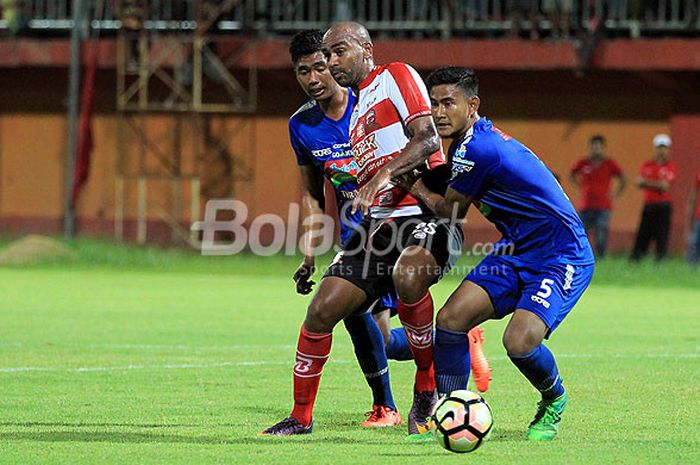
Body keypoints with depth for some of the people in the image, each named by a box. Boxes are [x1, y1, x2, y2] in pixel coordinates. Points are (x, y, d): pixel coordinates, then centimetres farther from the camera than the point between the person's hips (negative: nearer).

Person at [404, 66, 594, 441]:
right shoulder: (471, 140, 7)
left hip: (561, 257, -10)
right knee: (451, 317, -8)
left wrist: (415, 186, 7)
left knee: (520, 342, -27)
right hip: (515, 252, 10)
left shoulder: (475, 149, -22)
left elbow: (449, 211, -7)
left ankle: (554, 400, 6)